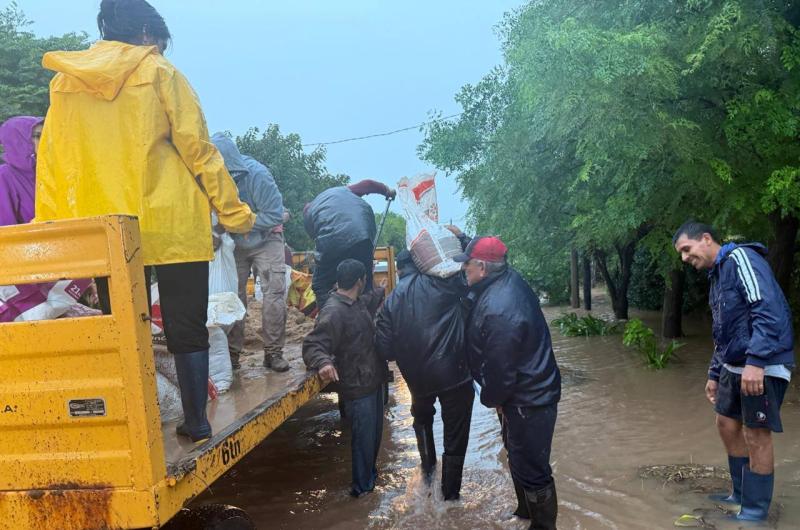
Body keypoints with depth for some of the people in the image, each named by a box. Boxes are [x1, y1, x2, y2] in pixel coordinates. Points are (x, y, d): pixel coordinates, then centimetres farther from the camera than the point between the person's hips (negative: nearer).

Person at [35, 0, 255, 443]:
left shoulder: (63, 83, 11)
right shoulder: (158, 73, 0)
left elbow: (50, 161, 10)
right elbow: (197, 147, -4)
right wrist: (232, 211, 1)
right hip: (172, 227, -3)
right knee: (186, 328, 8)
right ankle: (196, 422, 13)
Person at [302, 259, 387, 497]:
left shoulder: (359, 303, 7)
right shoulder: (333, 312, -24)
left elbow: (373, 297, 32)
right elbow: (312, 344, -29)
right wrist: (323, 362, -47)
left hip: (374, 381, 10)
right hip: (357, 388, -10)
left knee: (375, 432, 24)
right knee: (364, 437, 2)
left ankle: (371, 474, 44)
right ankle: (362, 487, 20)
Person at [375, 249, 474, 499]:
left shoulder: (391, 302, 0)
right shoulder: (440, 283, -10)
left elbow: (385, 350, -2)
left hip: (419, 378, 4)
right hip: (455, 374, -3)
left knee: (422, 418, 35)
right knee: (455, 438, 11)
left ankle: (428, 468, 36)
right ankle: (450, 494, 21)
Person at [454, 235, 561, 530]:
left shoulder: (499, 311, -33)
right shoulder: (508, 278, -4)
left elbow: (500, 369, -24)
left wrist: (491, 399, -7)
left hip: (528, 400, -11)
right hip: (532, 391, 11)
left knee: (531, 469, 5)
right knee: (519, 458, 27)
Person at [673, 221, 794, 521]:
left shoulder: (740, 258, -12)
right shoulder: (717, 275, 18)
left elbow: (768, 308, -23)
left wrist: (755, 361, -29)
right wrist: (714, 374, 25)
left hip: (762, 366, -10)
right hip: (734, 367, 10)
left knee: (756, 435, 0)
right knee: (727, 425, 16)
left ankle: (755, 510, 13)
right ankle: (741, 494, 32)